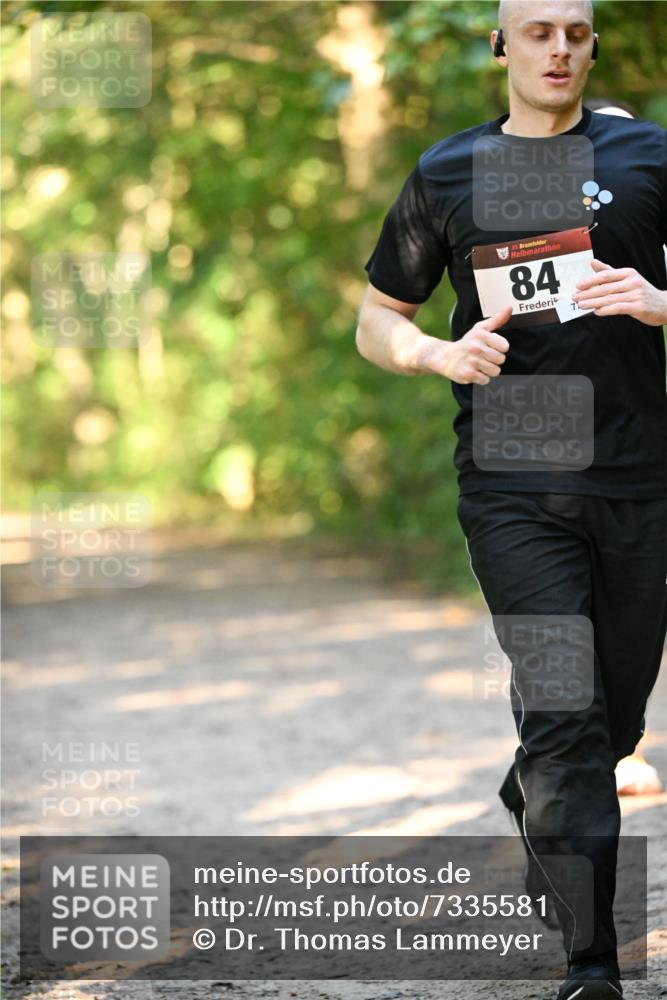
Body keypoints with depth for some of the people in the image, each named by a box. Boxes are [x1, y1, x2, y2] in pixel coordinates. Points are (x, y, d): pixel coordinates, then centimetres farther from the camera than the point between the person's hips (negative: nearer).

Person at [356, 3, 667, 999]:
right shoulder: (448, 173, 9)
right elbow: (377, 321, 15)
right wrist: (439, 354, -6)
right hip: (512, 485, -2)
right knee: (564, 709, -13)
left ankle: (529, 798, 46)